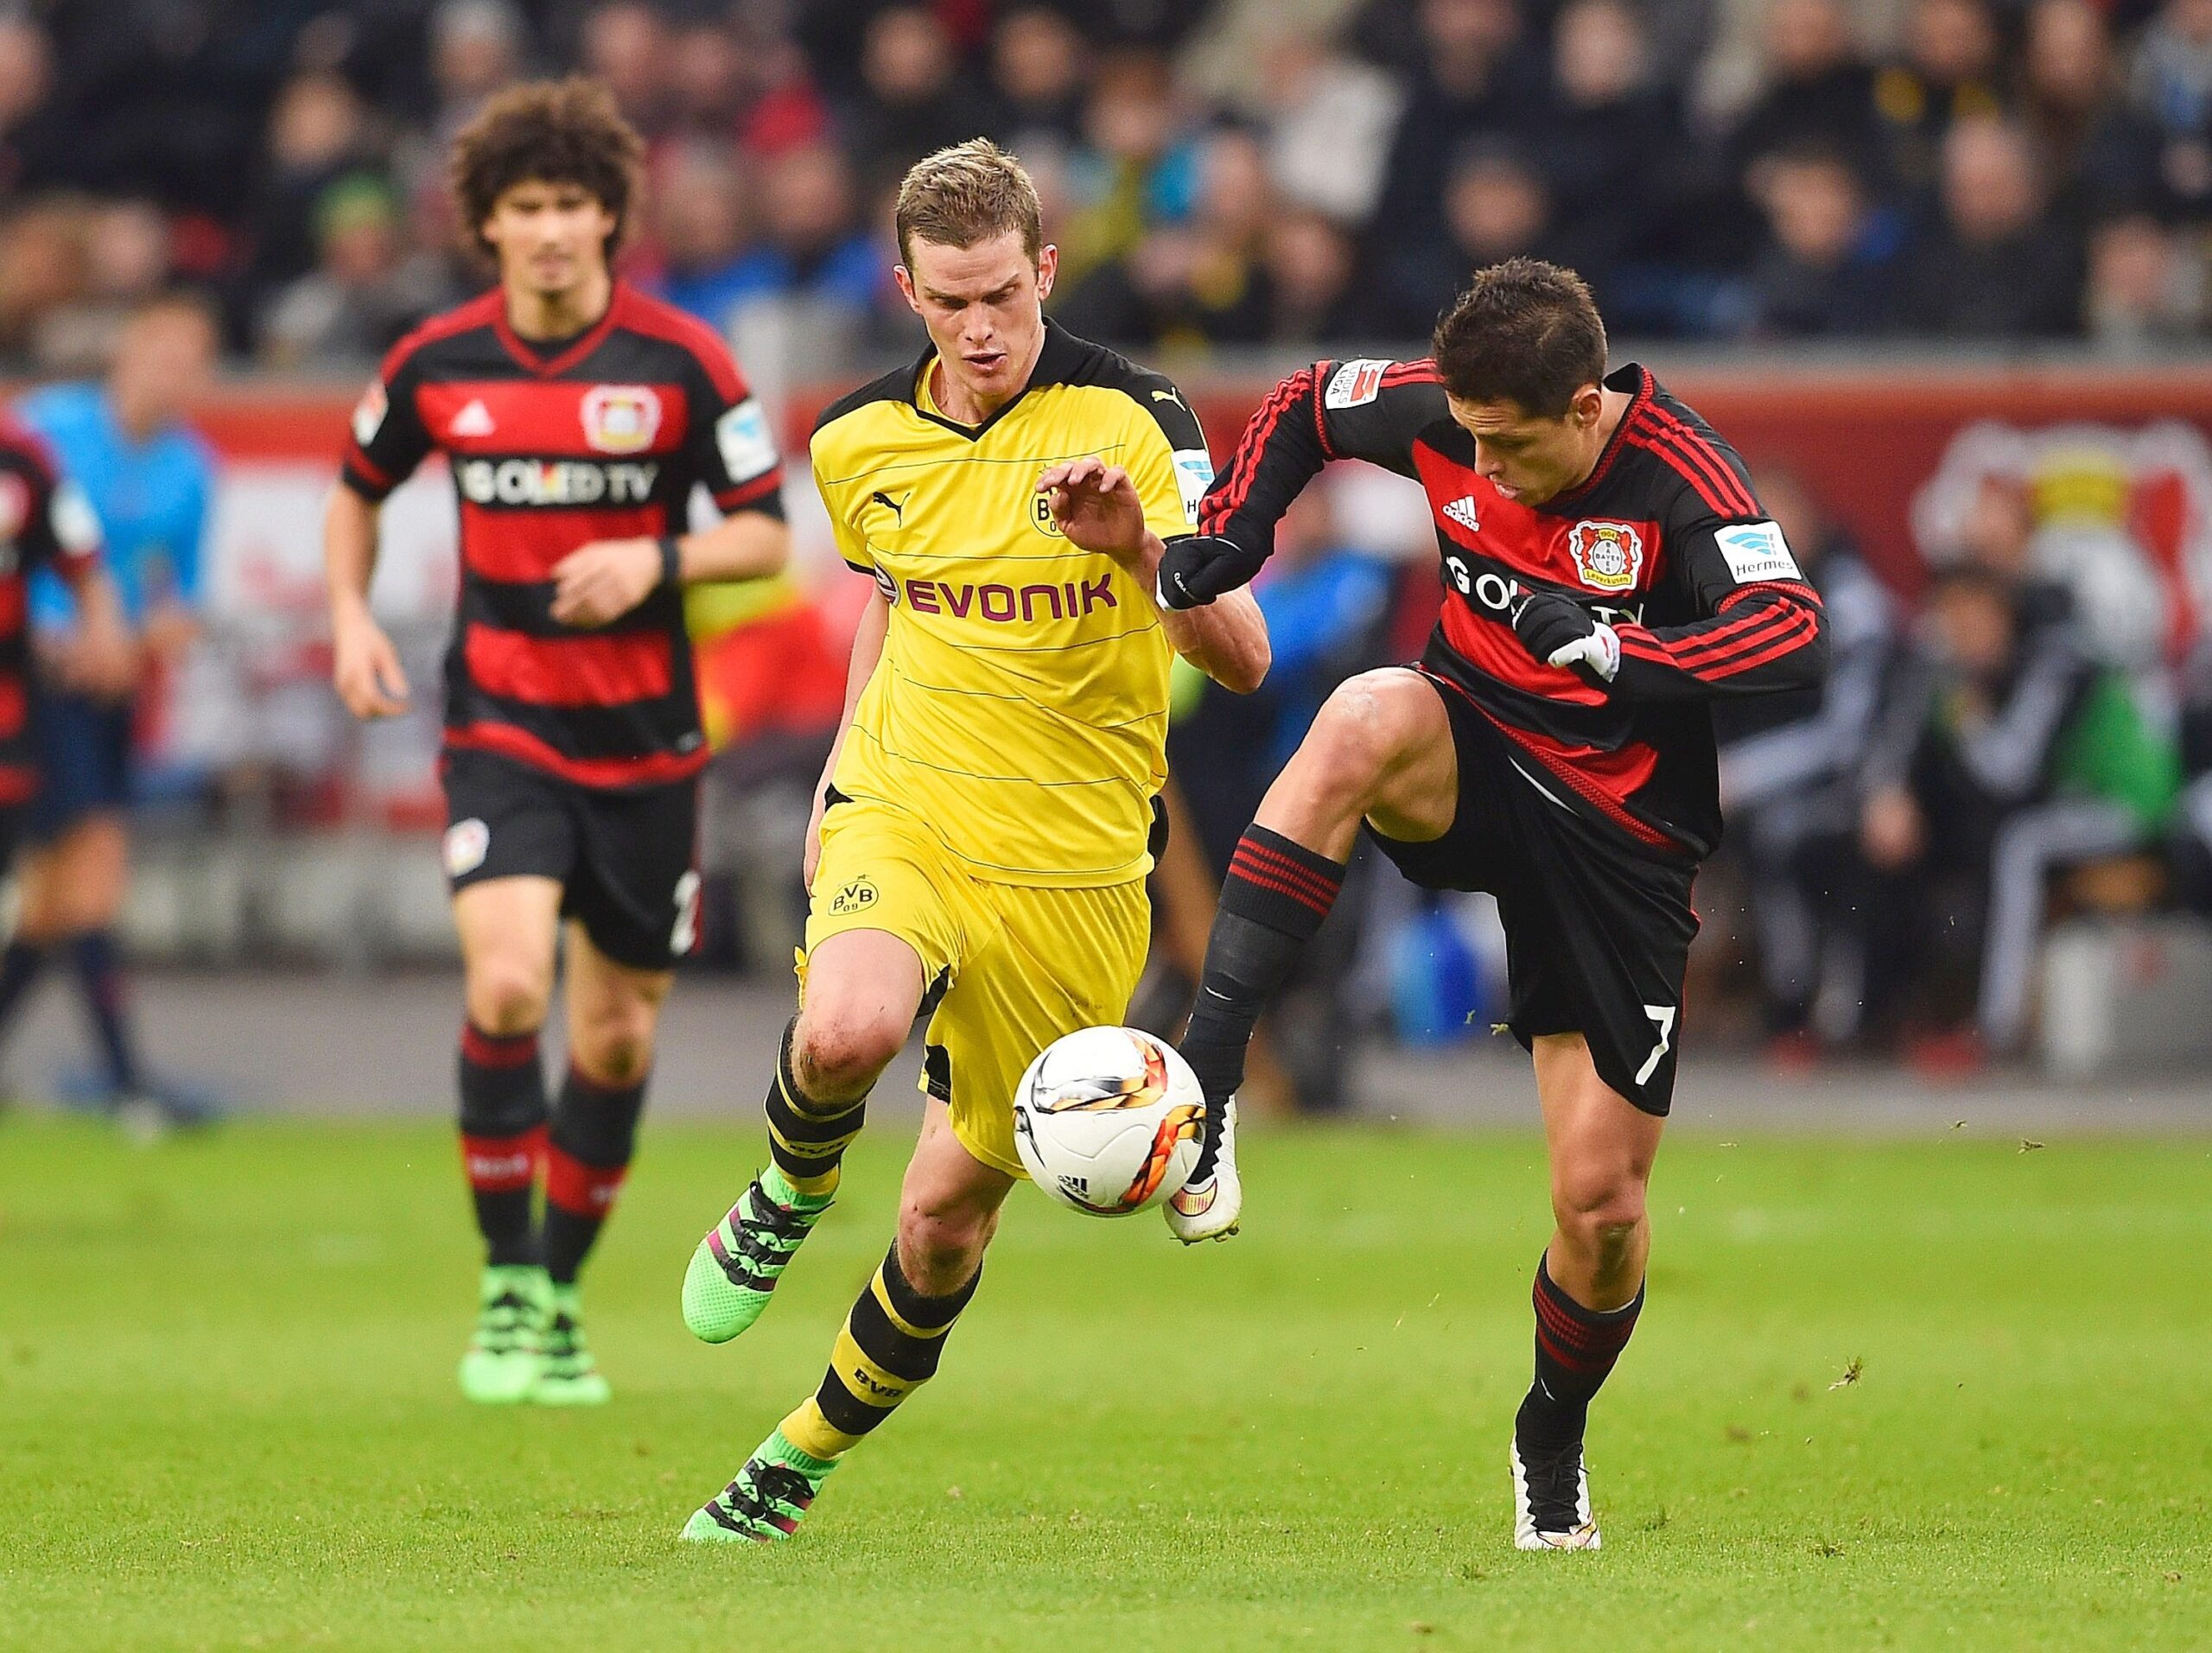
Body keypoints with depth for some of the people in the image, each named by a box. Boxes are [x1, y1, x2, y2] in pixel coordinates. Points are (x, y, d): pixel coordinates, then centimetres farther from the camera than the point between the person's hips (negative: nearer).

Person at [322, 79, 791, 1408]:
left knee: (618, 1036, 6)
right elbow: (360, 487, 18)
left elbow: (769, 534, -2)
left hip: (647, 741, 0)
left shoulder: (682, 362, -7)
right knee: (507, 985, -21)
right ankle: (506, 1289, -7)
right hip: (501, 727, 0)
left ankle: (563, 1294, 26)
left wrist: (656, 562, -20)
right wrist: (352, 617, 3)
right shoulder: (436, 364, -1)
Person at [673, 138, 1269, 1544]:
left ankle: (805, 1459, 30)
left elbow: (1243, 658, -18)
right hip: (905, 819, 1)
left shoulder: (1130, 420, -11)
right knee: (847, 1032, -35)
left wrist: (1137, 544, -34)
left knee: (951, 1214, 6)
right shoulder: (862, 445, 2)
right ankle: (792, 1191, 0)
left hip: (1070, 870, -1)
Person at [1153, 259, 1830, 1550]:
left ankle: (1555, 1436, 32)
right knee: (1364, 721, -37)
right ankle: (1204, 1082, -39)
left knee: (1602, 1207, -1)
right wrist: (1229, 528, -3)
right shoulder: (1442, 417, -9)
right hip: (1475, 754, 2)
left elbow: (1796, 638, -34)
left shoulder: (1677, 473, -21)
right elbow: (1307, 403, 13)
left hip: (1620, 832, -2)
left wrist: (1611, 650, -44)